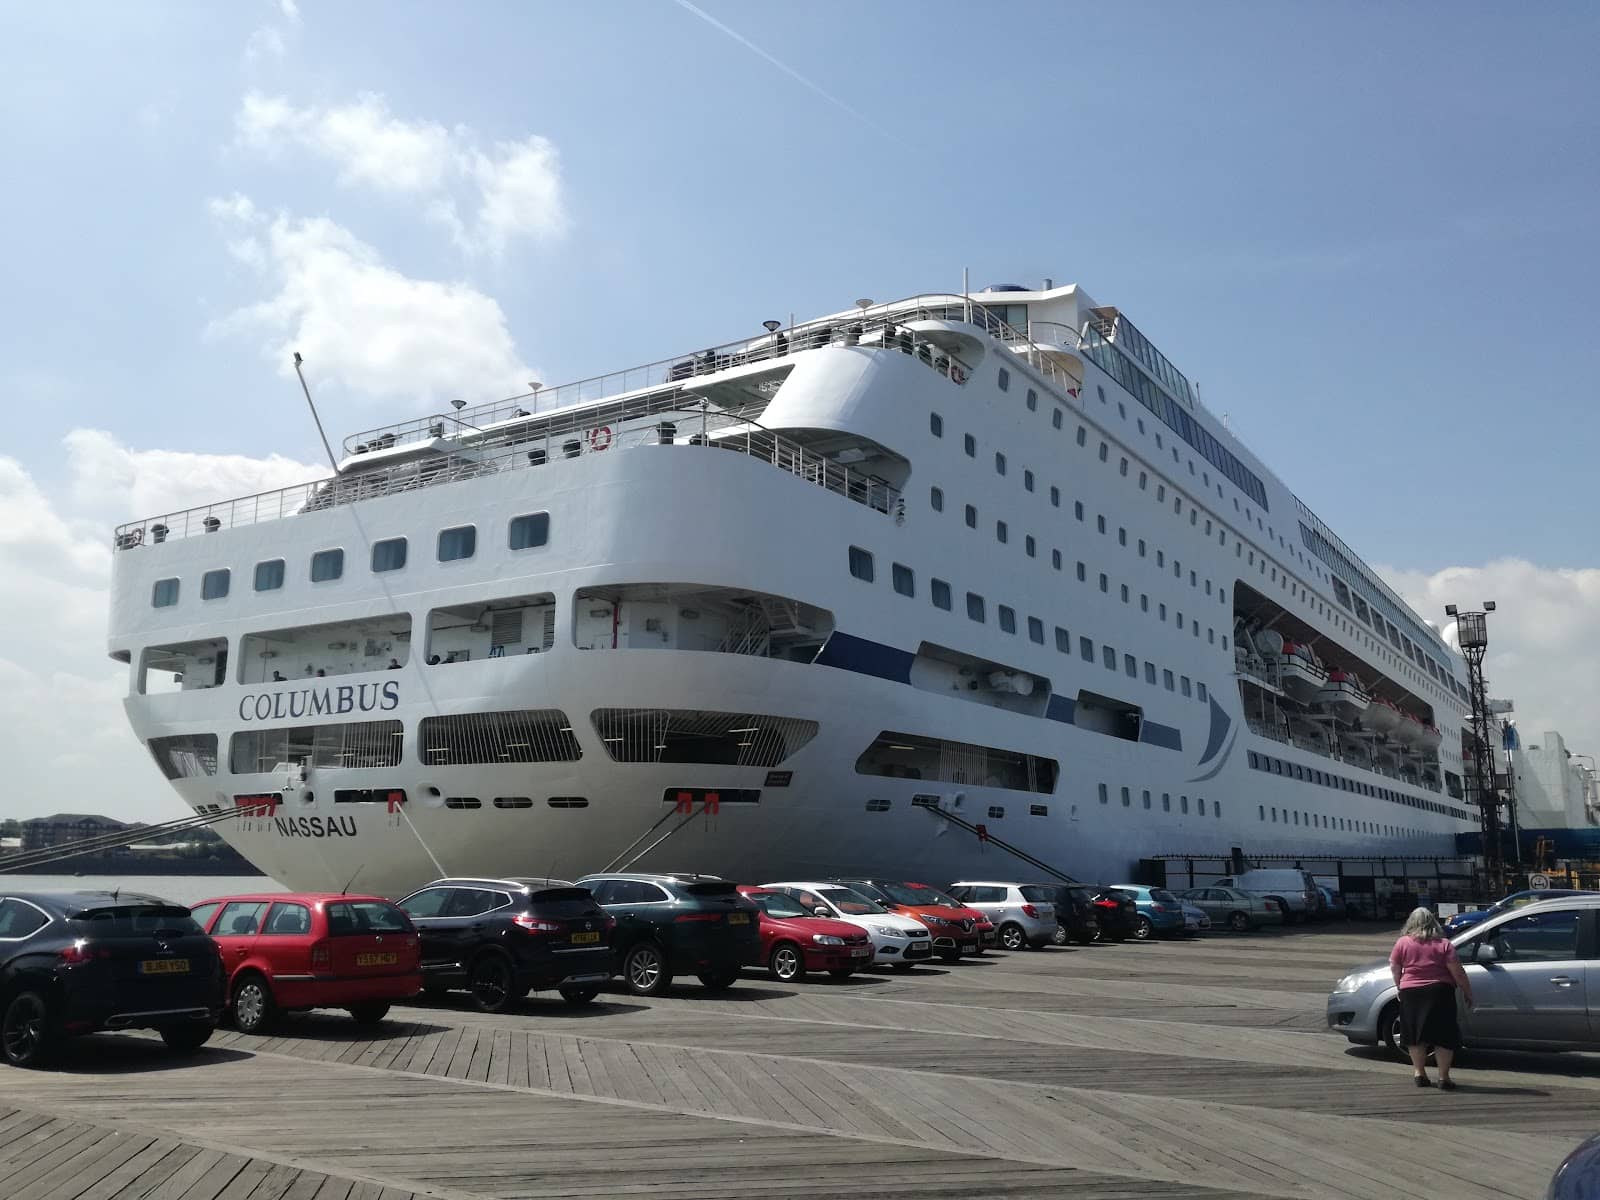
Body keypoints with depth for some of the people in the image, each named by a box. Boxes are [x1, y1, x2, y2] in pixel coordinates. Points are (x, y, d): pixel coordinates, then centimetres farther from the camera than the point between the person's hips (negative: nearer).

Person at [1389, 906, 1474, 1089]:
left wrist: (1400, 986, 21)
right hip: (1439, 993, -1)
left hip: (1411, 993, 1)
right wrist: (1467, 991, 5)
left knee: (1415, 1035, 13)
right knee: (1443, 1036, 7)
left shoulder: (1402, 943, 0)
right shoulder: (1443, 944, -3)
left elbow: (1394, 969, 5)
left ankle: (1419, 1073, 18)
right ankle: (1444, 1077, 7)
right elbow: (1457, 971, -7)